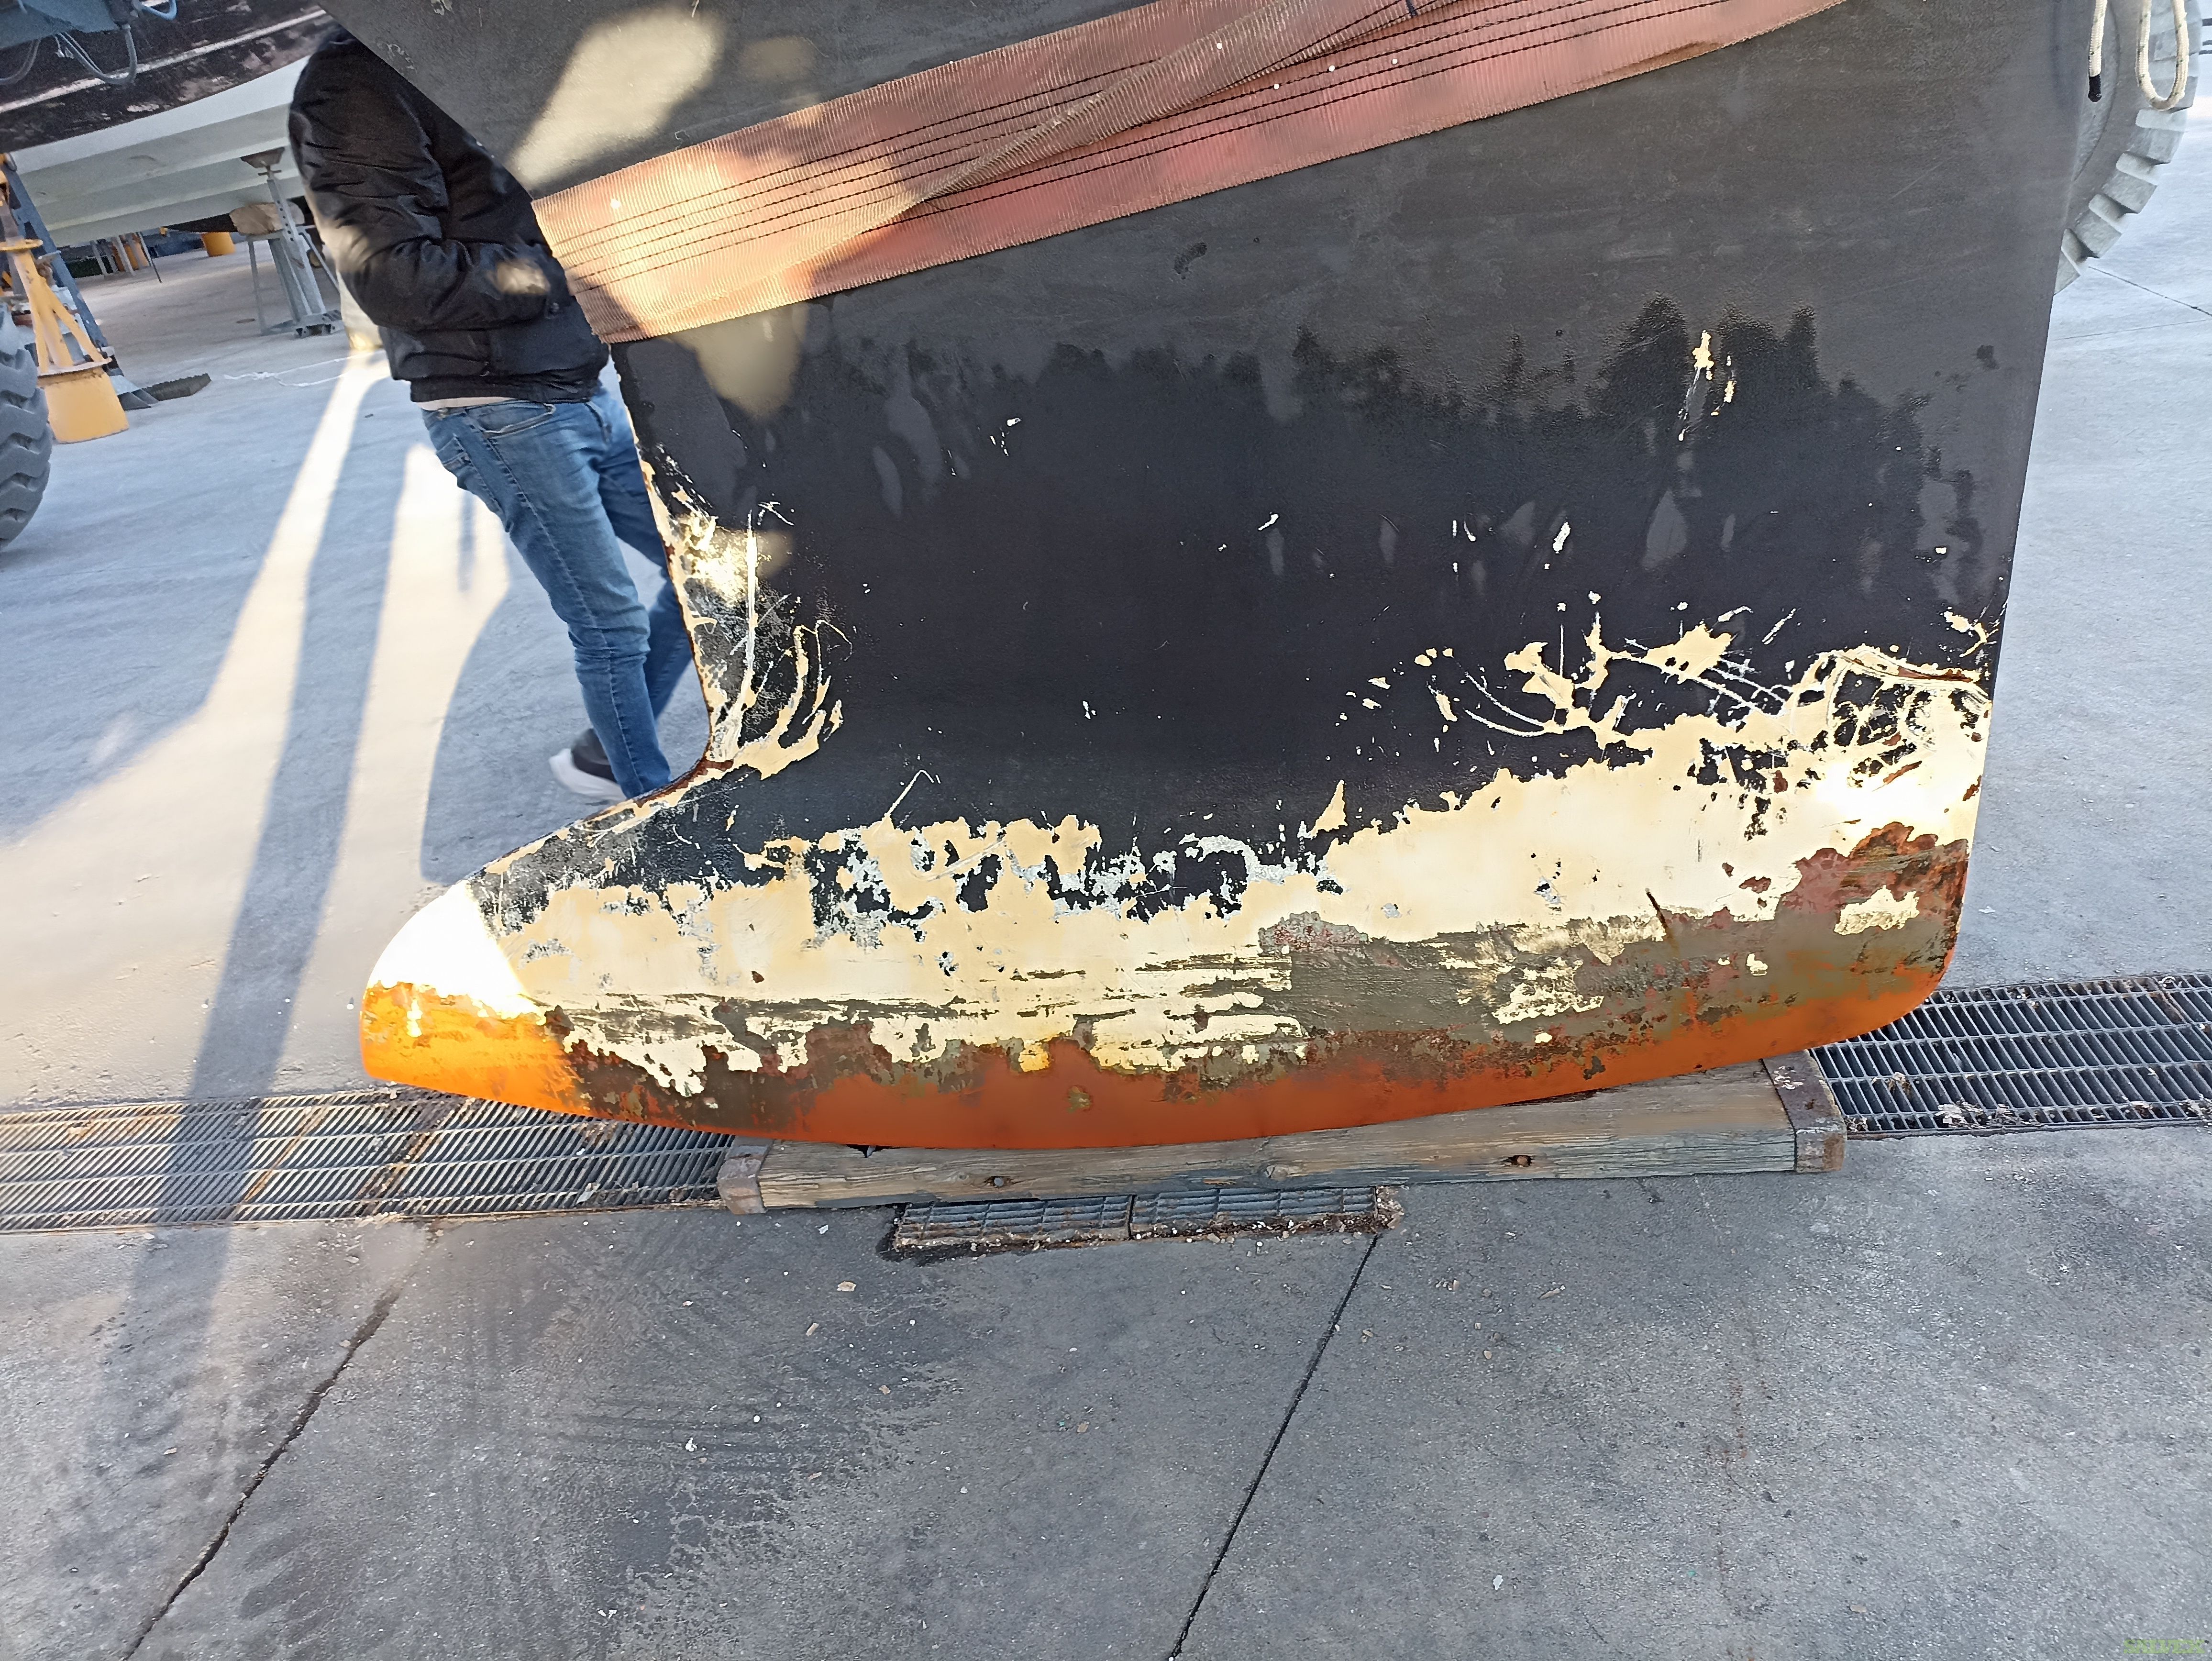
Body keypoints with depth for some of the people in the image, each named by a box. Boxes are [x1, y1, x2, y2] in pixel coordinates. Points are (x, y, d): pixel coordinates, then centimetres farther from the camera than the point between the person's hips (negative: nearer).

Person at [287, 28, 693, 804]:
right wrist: (567, 268, -16)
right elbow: (390, 276, -19)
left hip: (581, 388, 8)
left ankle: (608, 753, 24)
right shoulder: (352, 82, -9)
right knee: (611, 623, -3)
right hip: (499, 414, -8)